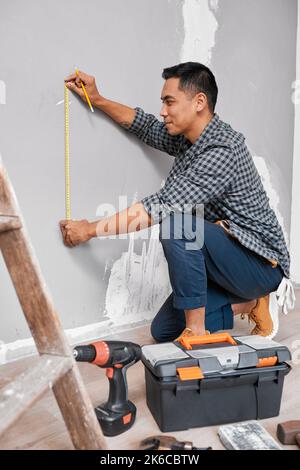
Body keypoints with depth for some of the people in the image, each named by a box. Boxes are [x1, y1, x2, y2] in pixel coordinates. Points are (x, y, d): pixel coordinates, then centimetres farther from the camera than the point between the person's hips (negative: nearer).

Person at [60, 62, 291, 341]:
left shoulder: (223, 149, -25)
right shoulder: (188, 138, 3)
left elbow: (161, 208, -30)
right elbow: (146, 126, 20)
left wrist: (90, 229, -22)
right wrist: (97, 100, 10)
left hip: (262, 264, -8)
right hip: (225, 261, 9)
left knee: (175, 225, -33)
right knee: (163, 331, 5)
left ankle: (196, 331, -19)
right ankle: (248, 304, 16)